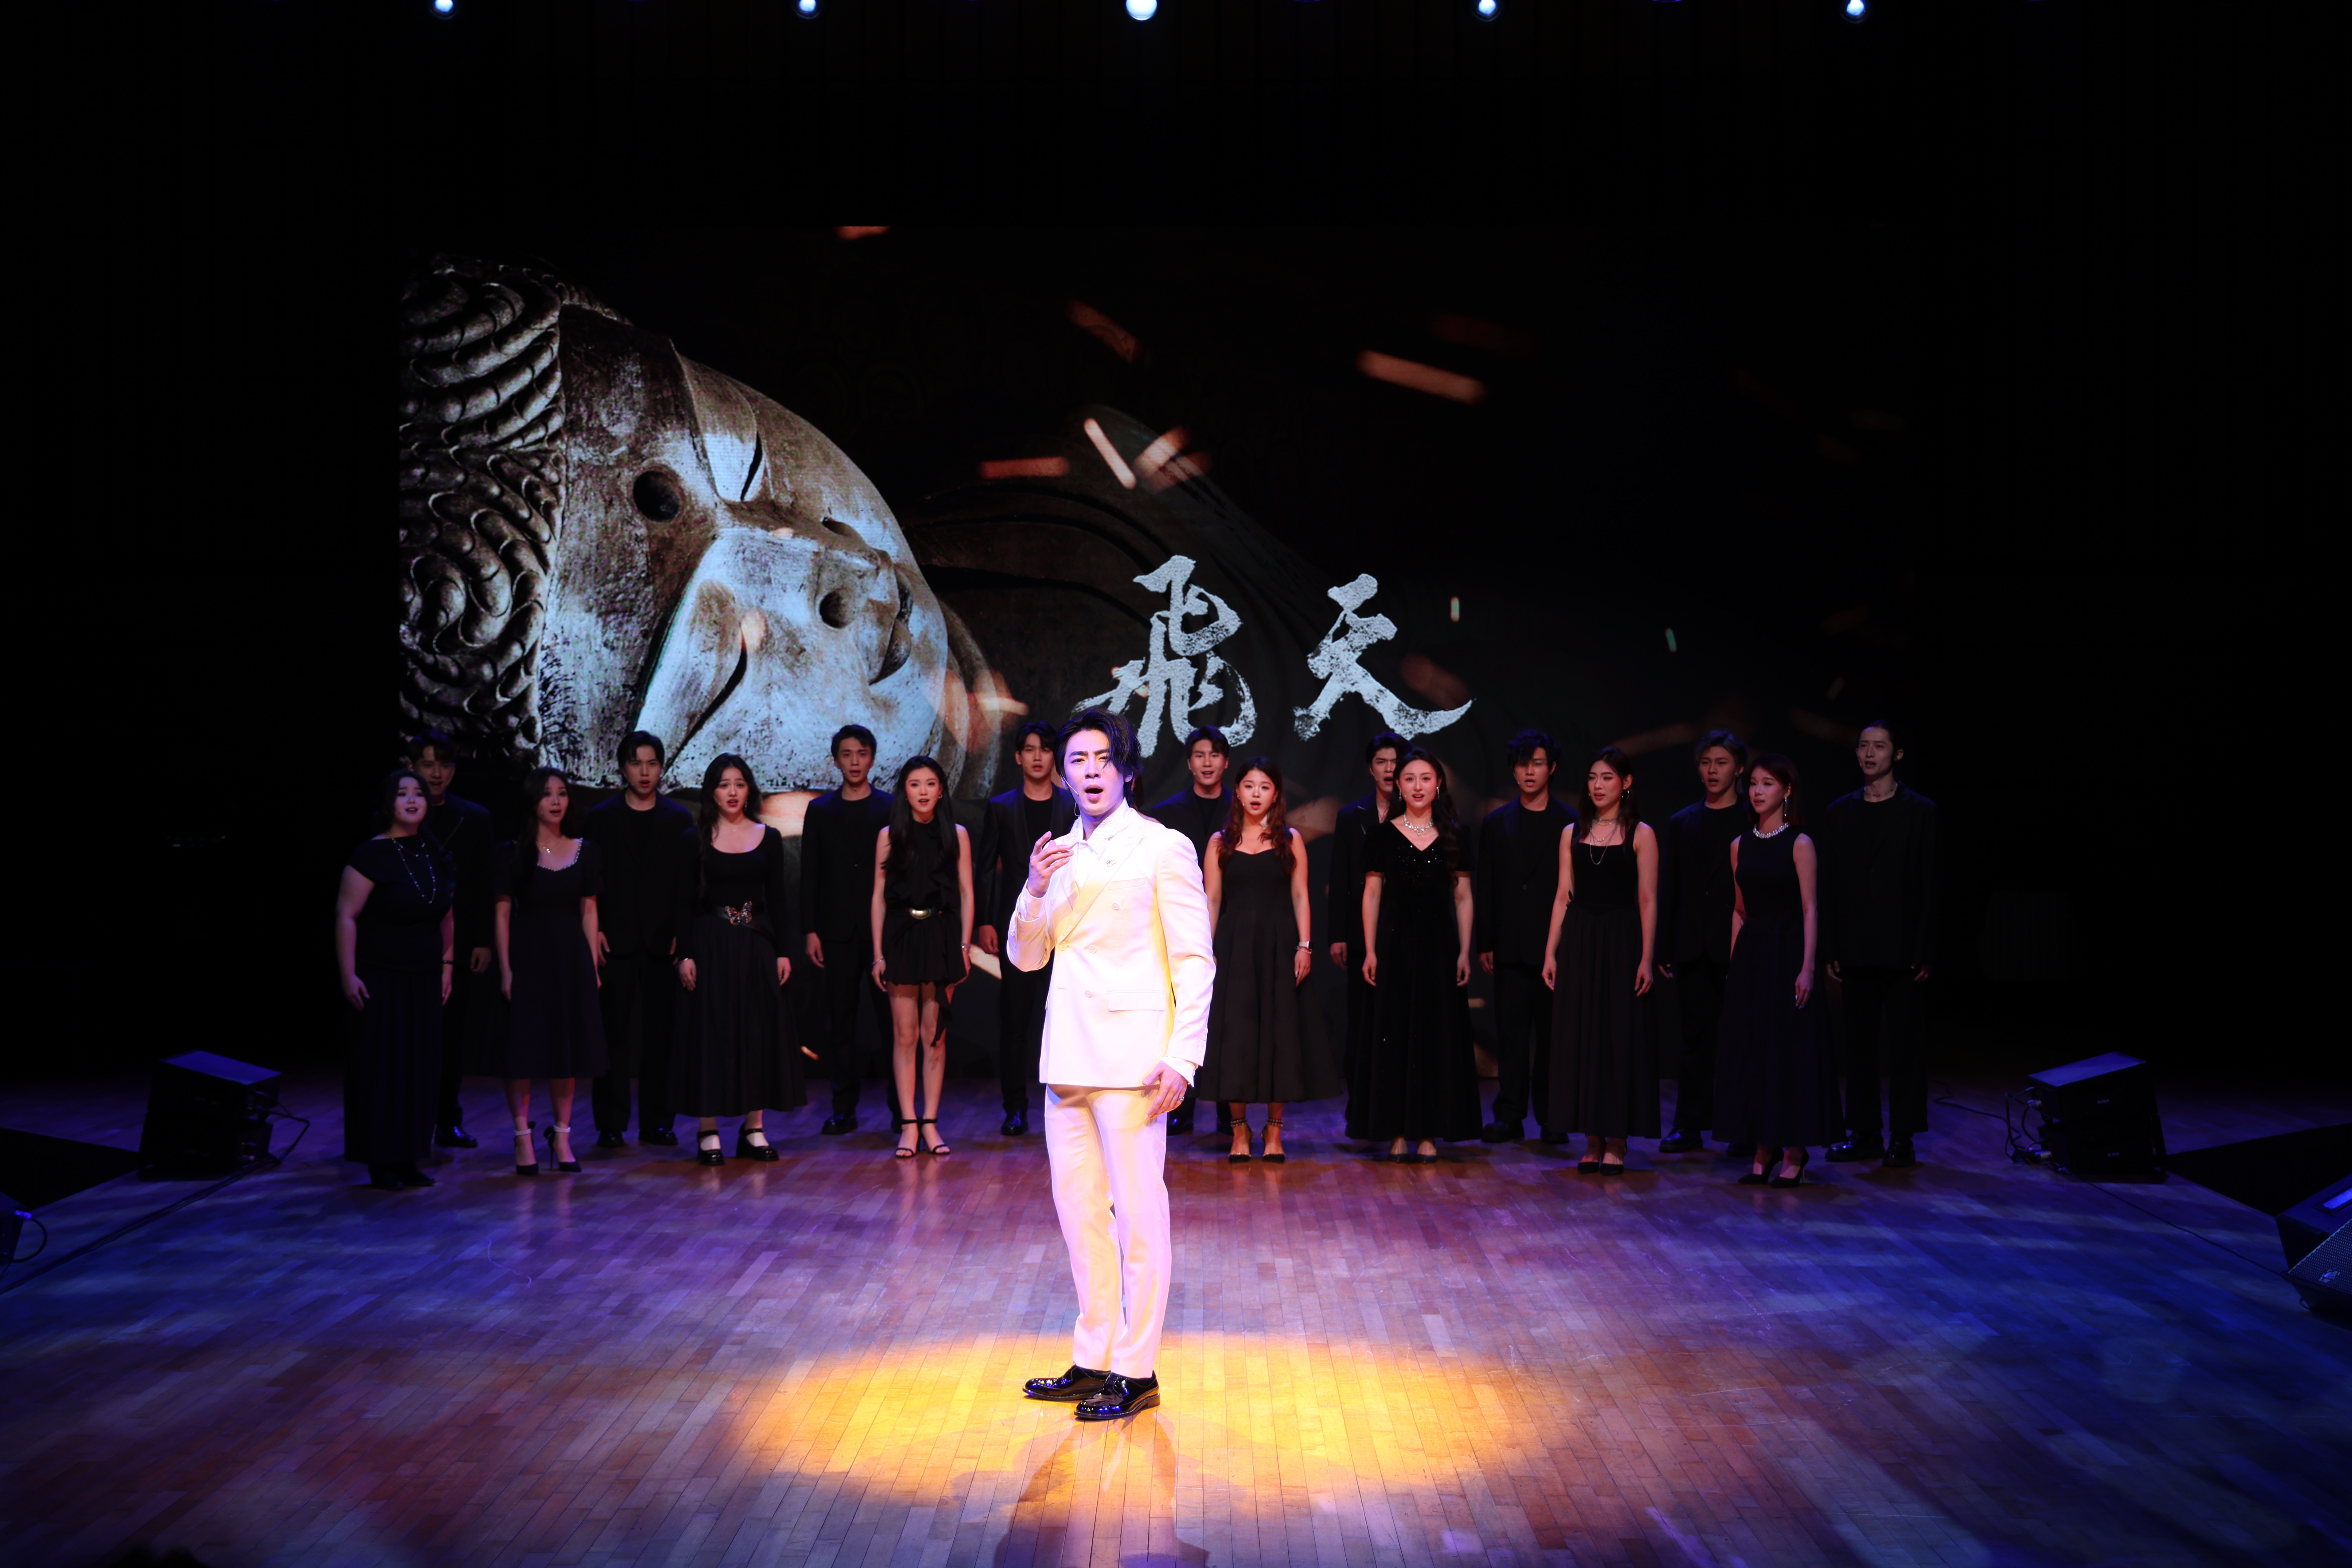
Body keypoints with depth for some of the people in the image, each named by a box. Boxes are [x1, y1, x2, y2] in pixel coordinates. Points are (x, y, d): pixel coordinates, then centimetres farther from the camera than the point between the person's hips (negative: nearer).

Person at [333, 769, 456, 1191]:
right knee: (380, 1068, -1)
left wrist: (447, 965, 12)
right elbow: (346, 917, -14)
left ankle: (409, 1159, 16)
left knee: (421, 1069, 7)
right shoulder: (371, 856, -10)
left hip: (424, 981, 6)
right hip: (379, 979, -6)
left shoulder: (436, 856, 9)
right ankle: (381, 1163, 8)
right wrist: (348, 976, -18)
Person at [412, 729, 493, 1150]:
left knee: (453, 1038, 5)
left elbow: (487, 887, 8)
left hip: (461, 946, 2)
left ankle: (449, 1121, 13)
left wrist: (484, 942, 1)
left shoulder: (475, 819, 8)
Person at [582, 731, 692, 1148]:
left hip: (663, 941, 1)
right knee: (611, 1034, 0)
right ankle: (610, 1124, 6)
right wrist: (594, 930, -5)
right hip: (615, 940, -1)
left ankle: (656, 1122, 10)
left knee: (660, 1034, 3)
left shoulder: (679, 819, 9)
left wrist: (682, 934, -3)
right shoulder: (601, 817, 7)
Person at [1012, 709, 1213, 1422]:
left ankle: (1136, 1372, 6)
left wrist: (1182, 1058, -15)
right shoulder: (1061, 854, 15)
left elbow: (1195, 961, -7)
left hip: (1131, 1059, -7)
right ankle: (1094, 1361, 22)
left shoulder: (1162, 847, -3)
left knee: (1138, 1214, -2)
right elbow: (1026, 957, 15)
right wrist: (1035, 891, -4)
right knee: (1078, 1210, 11)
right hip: (1068, 1056, 7)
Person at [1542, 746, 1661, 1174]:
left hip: (1621, 941, -3)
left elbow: (1648, 900, -5)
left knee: (1621, 1035, 0)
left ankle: (1616, 1142, 8)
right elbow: (1563, 896, 9)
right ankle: (1592, 1141, 13)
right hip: (1579, 941, 4)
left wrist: (1647, 958, -12)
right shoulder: (1573, 834, 9)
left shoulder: (1640, 834, -1)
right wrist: (1551, 951, 3)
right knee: (1580, 1037, 4)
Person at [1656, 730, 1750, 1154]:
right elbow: (1667, 891, 10)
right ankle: (1689, 1127, 9)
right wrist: (1664, 949, 3)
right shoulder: (1681, 824, 12)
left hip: (1740, 945, -3)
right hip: (1693, 948, 3)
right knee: (1696, 1036, 6)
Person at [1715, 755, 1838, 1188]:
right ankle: (1765, 1151, 15)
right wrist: (1735, 963, 9)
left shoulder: (1799, 844, -6)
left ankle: (1794, 1152, 10)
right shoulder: (1741, 846, 10)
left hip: (1786, 950, -5)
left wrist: (1807, 966, -16)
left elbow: (1811, 909, -9)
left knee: (1790, 1048, -1)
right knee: (1750, 1048, 6)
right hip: (1750, 952, 6)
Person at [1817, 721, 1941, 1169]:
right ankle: (1863, 1132, 15)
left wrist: (1925, 952, -9)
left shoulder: (1921, 811, 0)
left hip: (1902, 948, -3)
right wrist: (1831, 949, 4)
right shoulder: (1839, 812, 9)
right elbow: (1830, 885, 9)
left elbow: (1932, 886, -3)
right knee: (1860, 1043, 8)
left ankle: (1902, 1137, 7)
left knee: (1904, 1044, 2)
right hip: (1856, 948, 3)